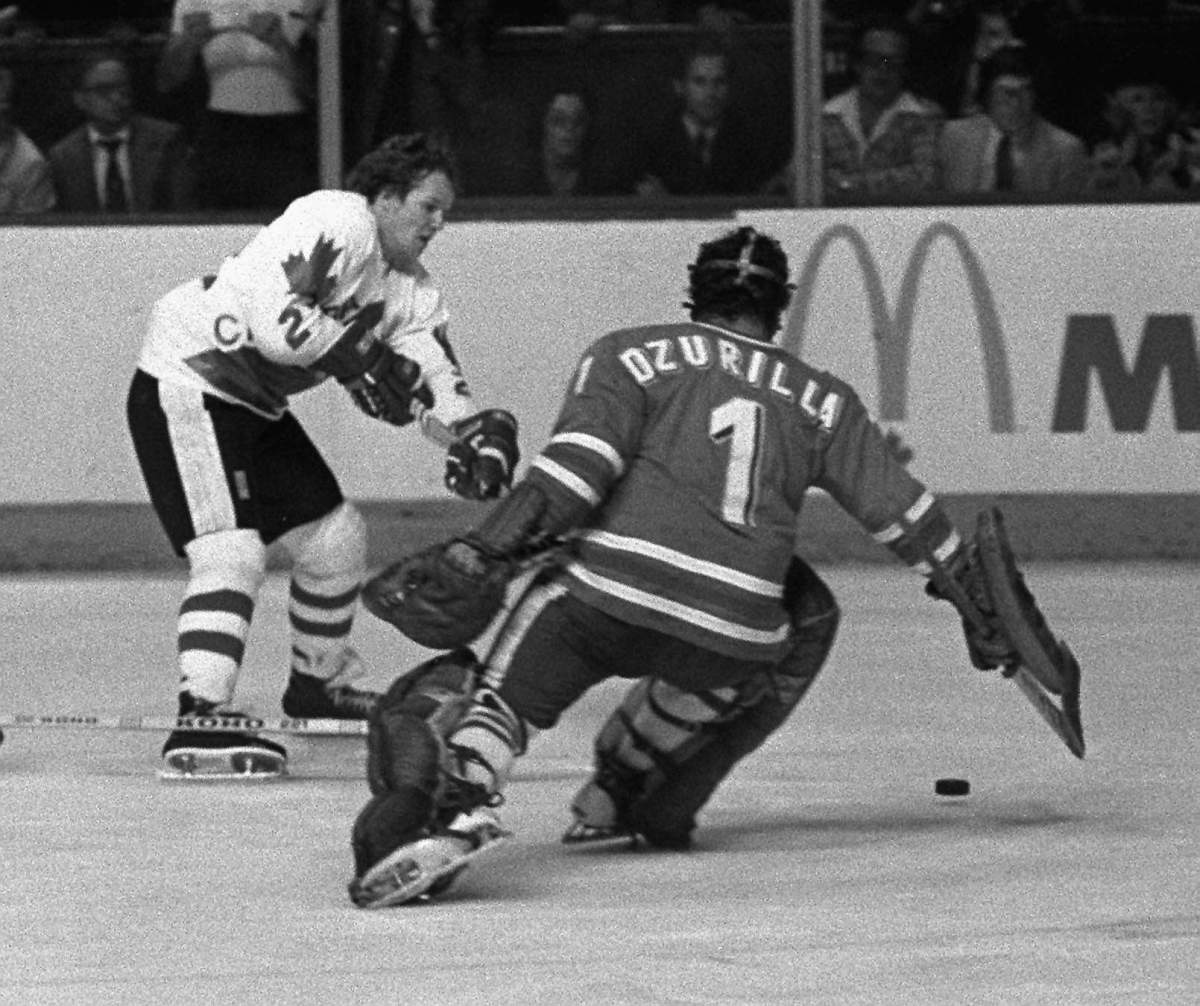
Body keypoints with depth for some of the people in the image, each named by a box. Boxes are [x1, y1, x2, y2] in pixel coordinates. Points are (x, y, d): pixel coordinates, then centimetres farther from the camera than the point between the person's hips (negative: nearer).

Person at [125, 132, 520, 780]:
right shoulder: (336, 224, -21)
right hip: (186, 386, -10)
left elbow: (435, 384, 3)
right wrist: (363, 357, -20)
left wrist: (477, 433, -17)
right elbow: (277, 324, -31)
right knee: (232, 551, -22)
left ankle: (319, 683, 38)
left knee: (336, 537, 17)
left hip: (256, 405, 10)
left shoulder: (411, 289, 9)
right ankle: (201, 724, -30)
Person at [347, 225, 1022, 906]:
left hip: (606, 596, -2)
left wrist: (483, 550, -10)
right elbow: (906, 513, 23)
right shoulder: (822, 400, 21)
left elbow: (582, 461, -4)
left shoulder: (630, 355, 13)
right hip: (731, 636, 2)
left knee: (504, 695, 6)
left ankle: (457, 802, -31)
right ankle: (627, 793, 28)